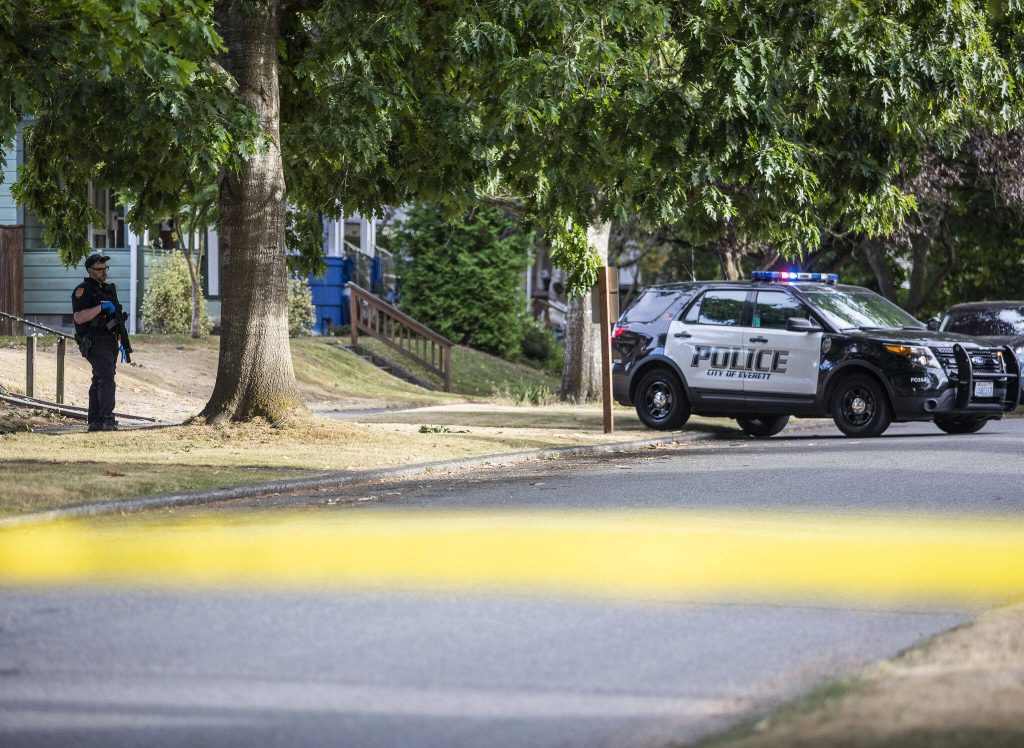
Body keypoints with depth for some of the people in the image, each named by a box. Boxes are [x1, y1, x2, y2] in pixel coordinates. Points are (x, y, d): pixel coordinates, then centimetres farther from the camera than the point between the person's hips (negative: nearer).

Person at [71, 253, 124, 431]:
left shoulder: (109, 289, 18)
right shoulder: (83, 290, -8)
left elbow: (117, 316, 26)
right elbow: (79, 318, -20)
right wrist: (101, 307, -22)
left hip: (110, 342, 9)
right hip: (95, 343, -9)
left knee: (99, 381, 10)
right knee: (107, 378, -20)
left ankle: (95, 421, 13)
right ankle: (107, 419, -26)